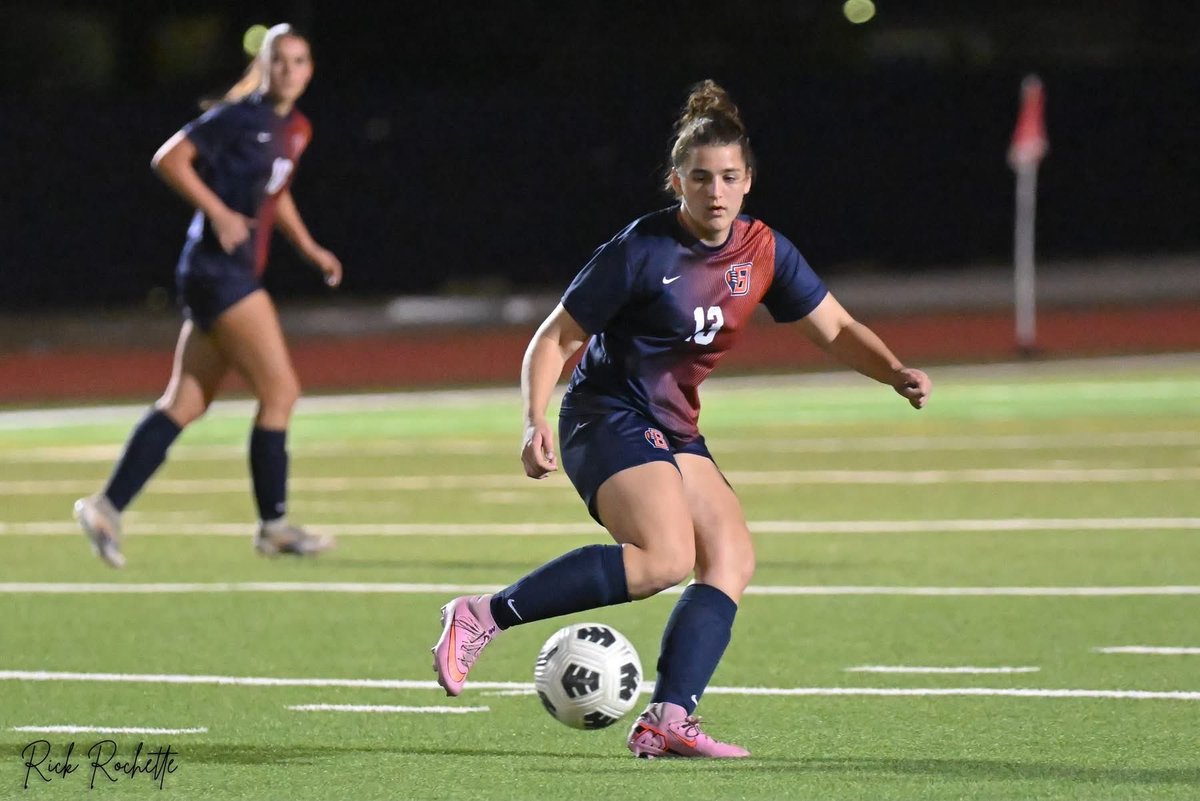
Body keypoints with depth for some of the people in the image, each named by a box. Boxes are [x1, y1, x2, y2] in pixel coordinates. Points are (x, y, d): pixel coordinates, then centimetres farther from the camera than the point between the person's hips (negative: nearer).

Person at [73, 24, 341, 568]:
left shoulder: (296, 130, 14)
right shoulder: (240, 116, -11)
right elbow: (168, 159, -14)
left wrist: (309, 248, 21)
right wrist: (218, 212, -21)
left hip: (237, 273, 9)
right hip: (217, 269, -9)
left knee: (185, 403, 8)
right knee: (280, 390, -8)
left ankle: (107, 506, 9)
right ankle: (274, 524, 0)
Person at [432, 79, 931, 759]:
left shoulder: (763, 253, 2)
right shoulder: (642, 251, -15)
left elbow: (837, 330, 9)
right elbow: (555, 340, -10)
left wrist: (898, 374, -9)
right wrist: (536, 422, -23)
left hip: (675, 432, 8)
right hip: (608, 417, -8)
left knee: (732, 560, -8)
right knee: (666, 558, -27)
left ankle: (666, 721, -16)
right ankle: (483, 616, -24)